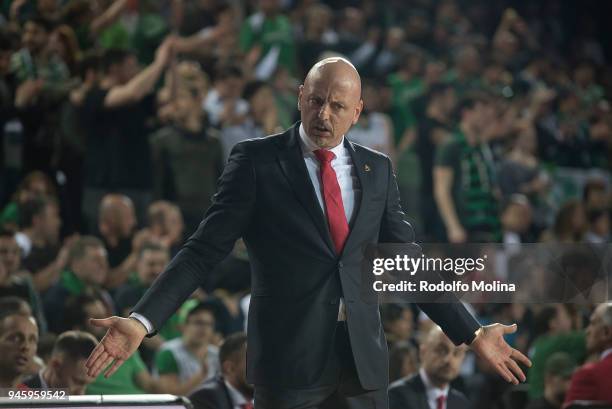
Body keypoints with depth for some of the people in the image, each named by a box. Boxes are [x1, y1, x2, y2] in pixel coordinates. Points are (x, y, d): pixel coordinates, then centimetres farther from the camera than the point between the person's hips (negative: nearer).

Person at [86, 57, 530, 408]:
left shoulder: (377, 169, 10)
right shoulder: (256, 160, -1)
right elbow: (205, 249, -5)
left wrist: (472, 334, 9)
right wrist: (142, 321, -15)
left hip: (363, 360, 4)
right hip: (288, 358, -3)